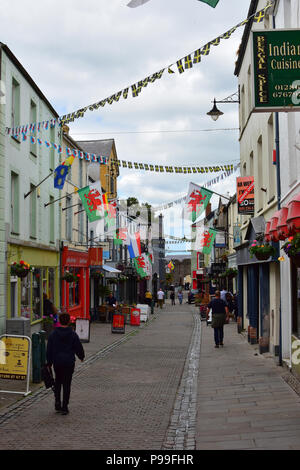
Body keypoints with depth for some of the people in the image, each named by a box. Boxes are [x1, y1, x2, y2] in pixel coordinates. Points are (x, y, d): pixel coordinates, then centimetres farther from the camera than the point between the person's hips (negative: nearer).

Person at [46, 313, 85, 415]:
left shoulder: (53, 334, -3)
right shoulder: (73, 334, -7)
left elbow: (49, 349, 1)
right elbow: (79, 348, 1)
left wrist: (49, 362, 10)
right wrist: (81, 357, 21)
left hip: (57, 362, 2)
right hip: (69, 362, -1)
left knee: (58, 381, 21)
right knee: (67, 383, 5)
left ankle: (57, 402, 8)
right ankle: (64, 407, 6)